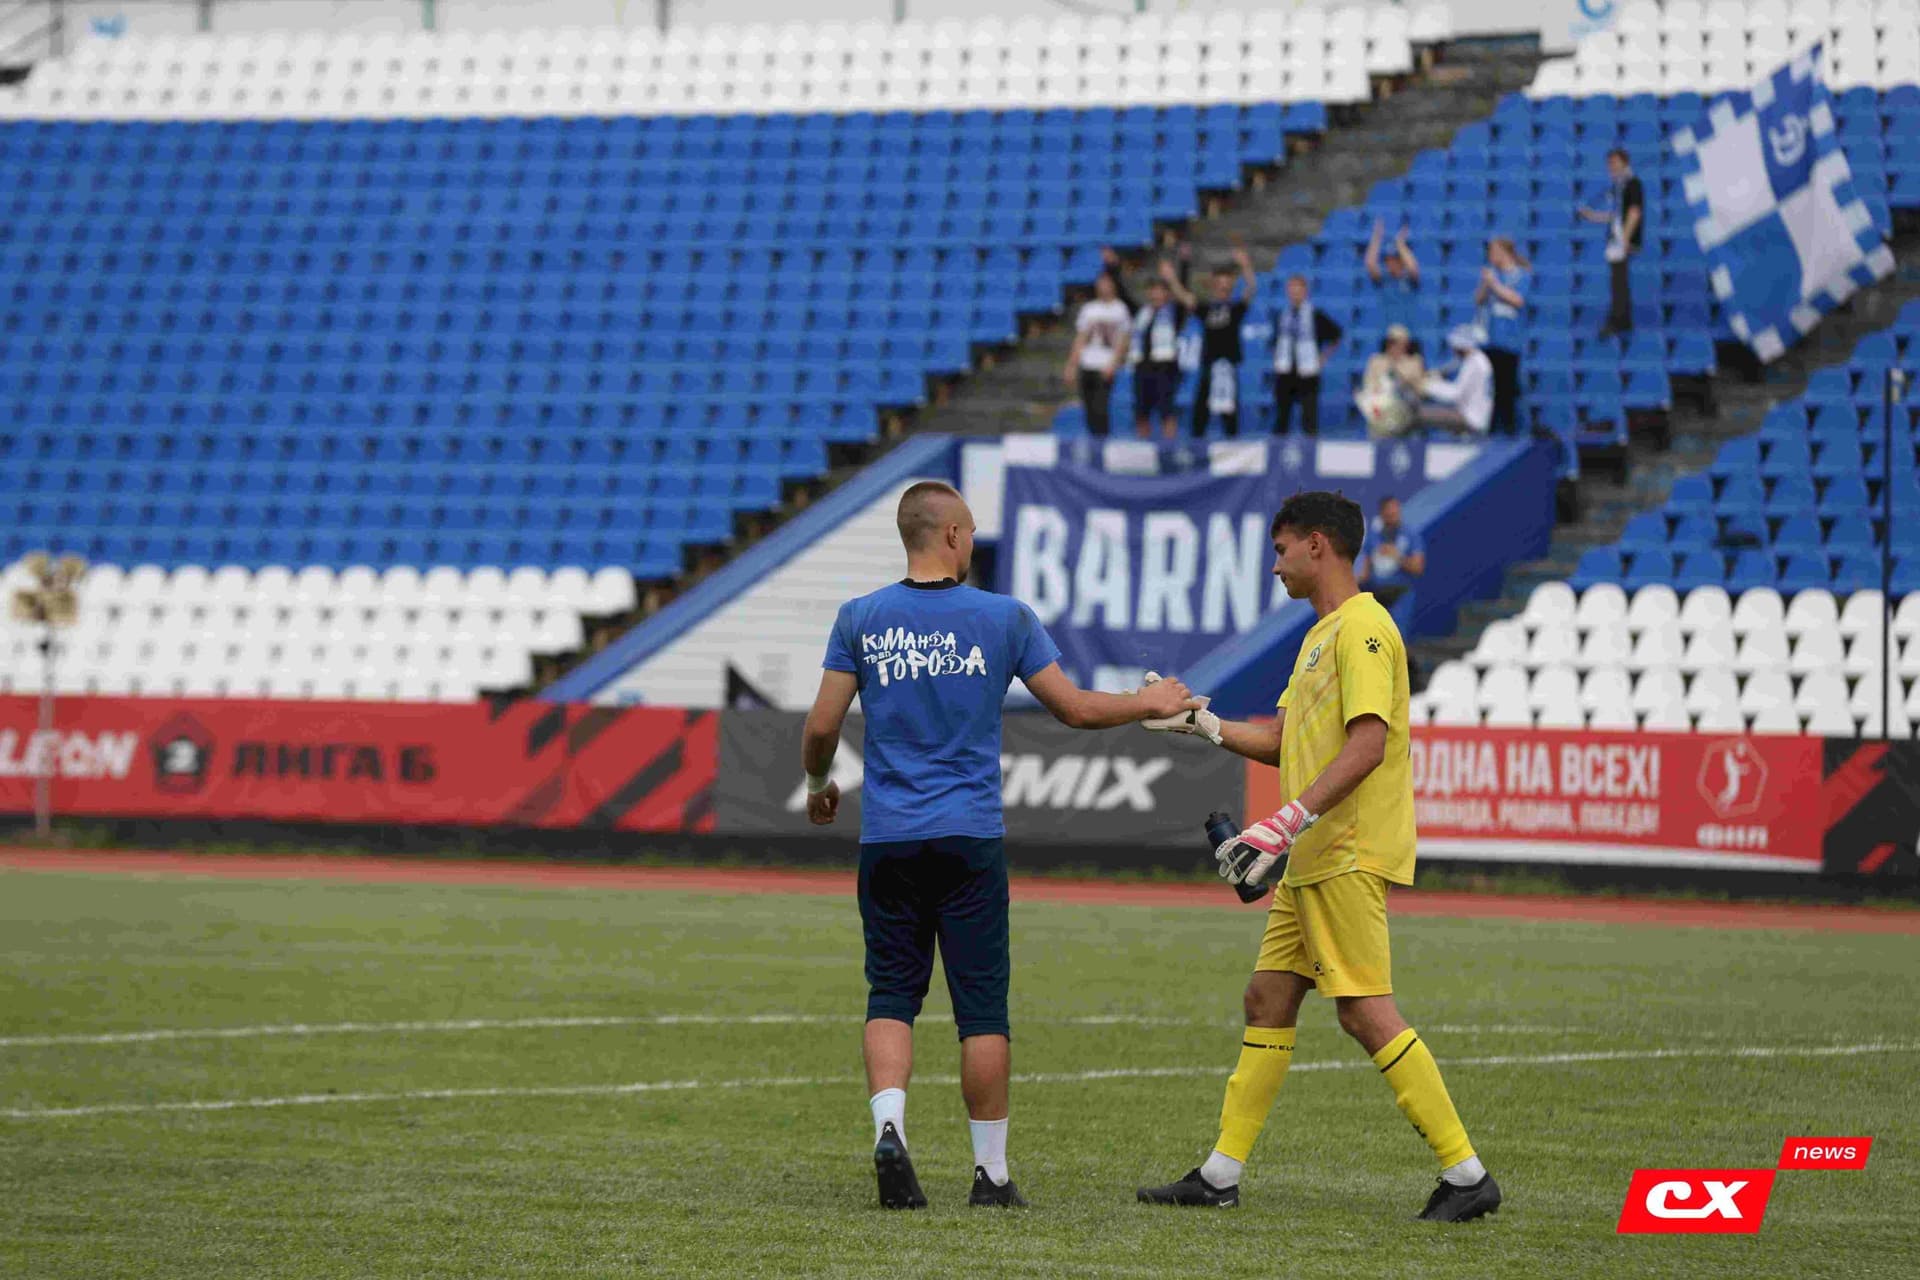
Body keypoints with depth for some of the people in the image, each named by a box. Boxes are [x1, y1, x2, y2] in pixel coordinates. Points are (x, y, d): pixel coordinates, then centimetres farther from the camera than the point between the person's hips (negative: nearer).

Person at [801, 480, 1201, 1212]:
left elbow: (822, 726, 0)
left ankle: (889, 1128, -16)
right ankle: (991, 1172, 8)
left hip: (887, 841, 1)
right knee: (982, 1009, 4)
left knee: (891, 996, 8)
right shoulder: (1003, 618, -1)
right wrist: (1150, 706, 21)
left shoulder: (861, 619, 2)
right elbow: (1076, 710, 3)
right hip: (970, 840, -1)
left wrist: (818, 785, 21)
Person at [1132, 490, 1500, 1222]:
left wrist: (1287, 822, -28)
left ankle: (1466, 1175, -10)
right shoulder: (1321, 634, 20)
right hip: (1311, 860, 10)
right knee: (1268, 999, 11)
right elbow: (1286, 743, 26)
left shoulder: (1362, 628, -13)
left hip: (1348, 857, -10)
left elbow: (1368, 744, -23)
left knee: (1366, 1012, -13)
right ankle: (1221, 1176, 16)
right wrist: (1201, 723, 20)